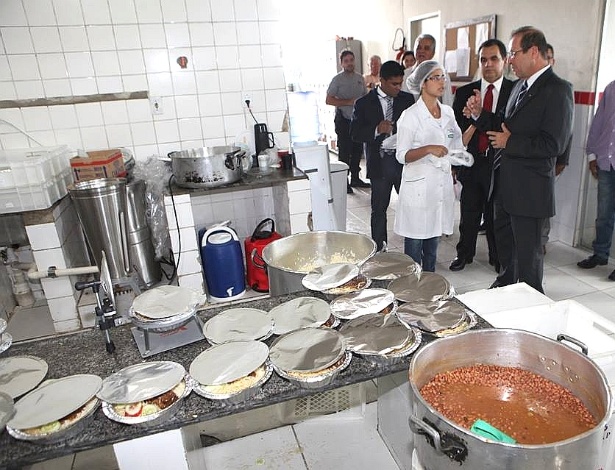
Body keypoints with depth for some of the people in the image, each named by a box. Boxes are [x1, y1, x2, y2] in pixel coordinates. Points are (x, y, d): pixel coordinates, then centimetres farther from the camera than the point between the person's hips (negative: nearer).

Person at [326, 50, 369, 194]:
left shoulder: (360, 78, 12)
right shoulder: (337, 79, -4)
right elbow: (329, 100, -11)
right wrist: (349, 102, -16)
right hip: (344, 121, -5)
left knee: (357, 150, 10)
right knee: (344, 151, -4)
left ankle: (355, 178, 22)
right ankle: (344, 182, 3)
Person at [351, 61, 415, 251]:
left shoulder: (407, 99, 7)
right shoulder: (364, 103, 1)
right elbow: (355, 132, -4)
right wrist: (377, 130, -20)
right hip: (379, 162, -1)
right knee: (379, 209, 10)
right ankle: (379, 249, 24)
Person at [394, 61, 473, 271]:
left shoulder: (448, 112, 10)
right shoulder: (411, 116, -8)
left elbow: (456, 145, 19)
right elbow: (402, 155, -12)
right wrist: (429, 149, -25)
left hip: (442, 184, 6)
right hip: (419, 185, -6)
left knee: (433, 241, 14)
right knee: (414, 242, 1)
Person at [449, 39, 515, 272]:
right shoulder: (464, 92, 4)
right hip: (471, 163, 2)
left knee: (497, 216, 11)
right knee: (468, 215, 13)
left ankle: (498, 258, 30)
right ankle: (464, 254, 32)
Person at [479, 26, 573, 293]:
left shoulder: (557, 90, -15)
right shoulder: (520, 86, 12)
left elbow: (554, 144, -22)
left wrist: (510, 142, -17)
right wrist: (480, 116, 4)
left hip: (529, 189, -9)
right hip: (505, 183, 9)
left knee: (528, 251, 4)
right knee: (504, 241, 23)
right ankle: (505, 286, 43)